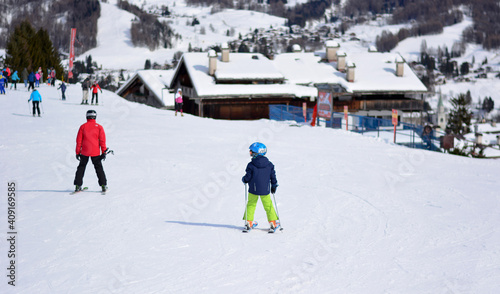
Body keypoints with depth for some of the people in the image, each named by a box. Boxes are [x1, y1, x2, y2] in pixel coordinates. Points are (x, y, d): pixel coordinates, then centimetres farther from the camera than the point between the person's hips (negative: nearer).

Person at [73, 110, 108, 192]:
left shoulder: (83, 127, 0)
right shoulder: (99, 127, -2)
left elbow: (79, 141, 1)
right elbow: (102, 140, -4)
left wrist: (78, 152, 7)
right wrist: (104, 152, 0)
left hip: (84, 152, 1)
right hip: (95, 152, -1)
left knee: (81, 167, 13)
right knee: (99, 168, 9)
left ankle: (78, 185, 8)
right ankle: (103, 186, 5)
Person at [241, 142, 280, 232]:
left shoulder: (251, 165, -13)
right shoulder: (269, 164, 0)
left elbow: (248, 177, -10)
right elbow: (273, 176, 6)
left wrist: (244, 179, 12)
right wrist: (274, 186, 19)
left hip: (253, 189, -2)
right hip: (265, 190, 2)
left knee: (251, 204, 15)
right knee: (268, 205, 13)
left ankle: (248, 222, 16)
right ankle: (273, 223, 12)